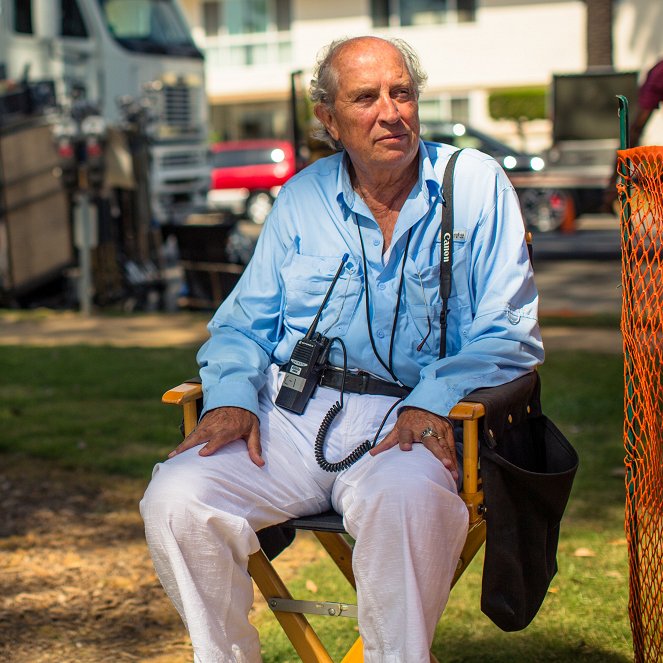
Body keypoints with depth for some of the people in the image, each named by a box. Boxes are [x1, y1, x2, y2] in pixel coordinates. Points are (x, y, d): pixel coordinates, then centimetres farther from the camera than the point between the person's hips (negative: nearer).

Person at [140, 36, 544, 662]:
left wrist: (433, 401, -16)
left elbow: (509, 334, 2)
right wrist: (232, 394, -4)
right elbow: (246, 322, 19)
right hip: (290, 418, 3)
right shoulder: (303, 197, 15)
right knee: (175, 498, -21)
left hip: (409, 422, -3)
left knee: (407, 499, -38)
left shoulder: (475, 184, 7)